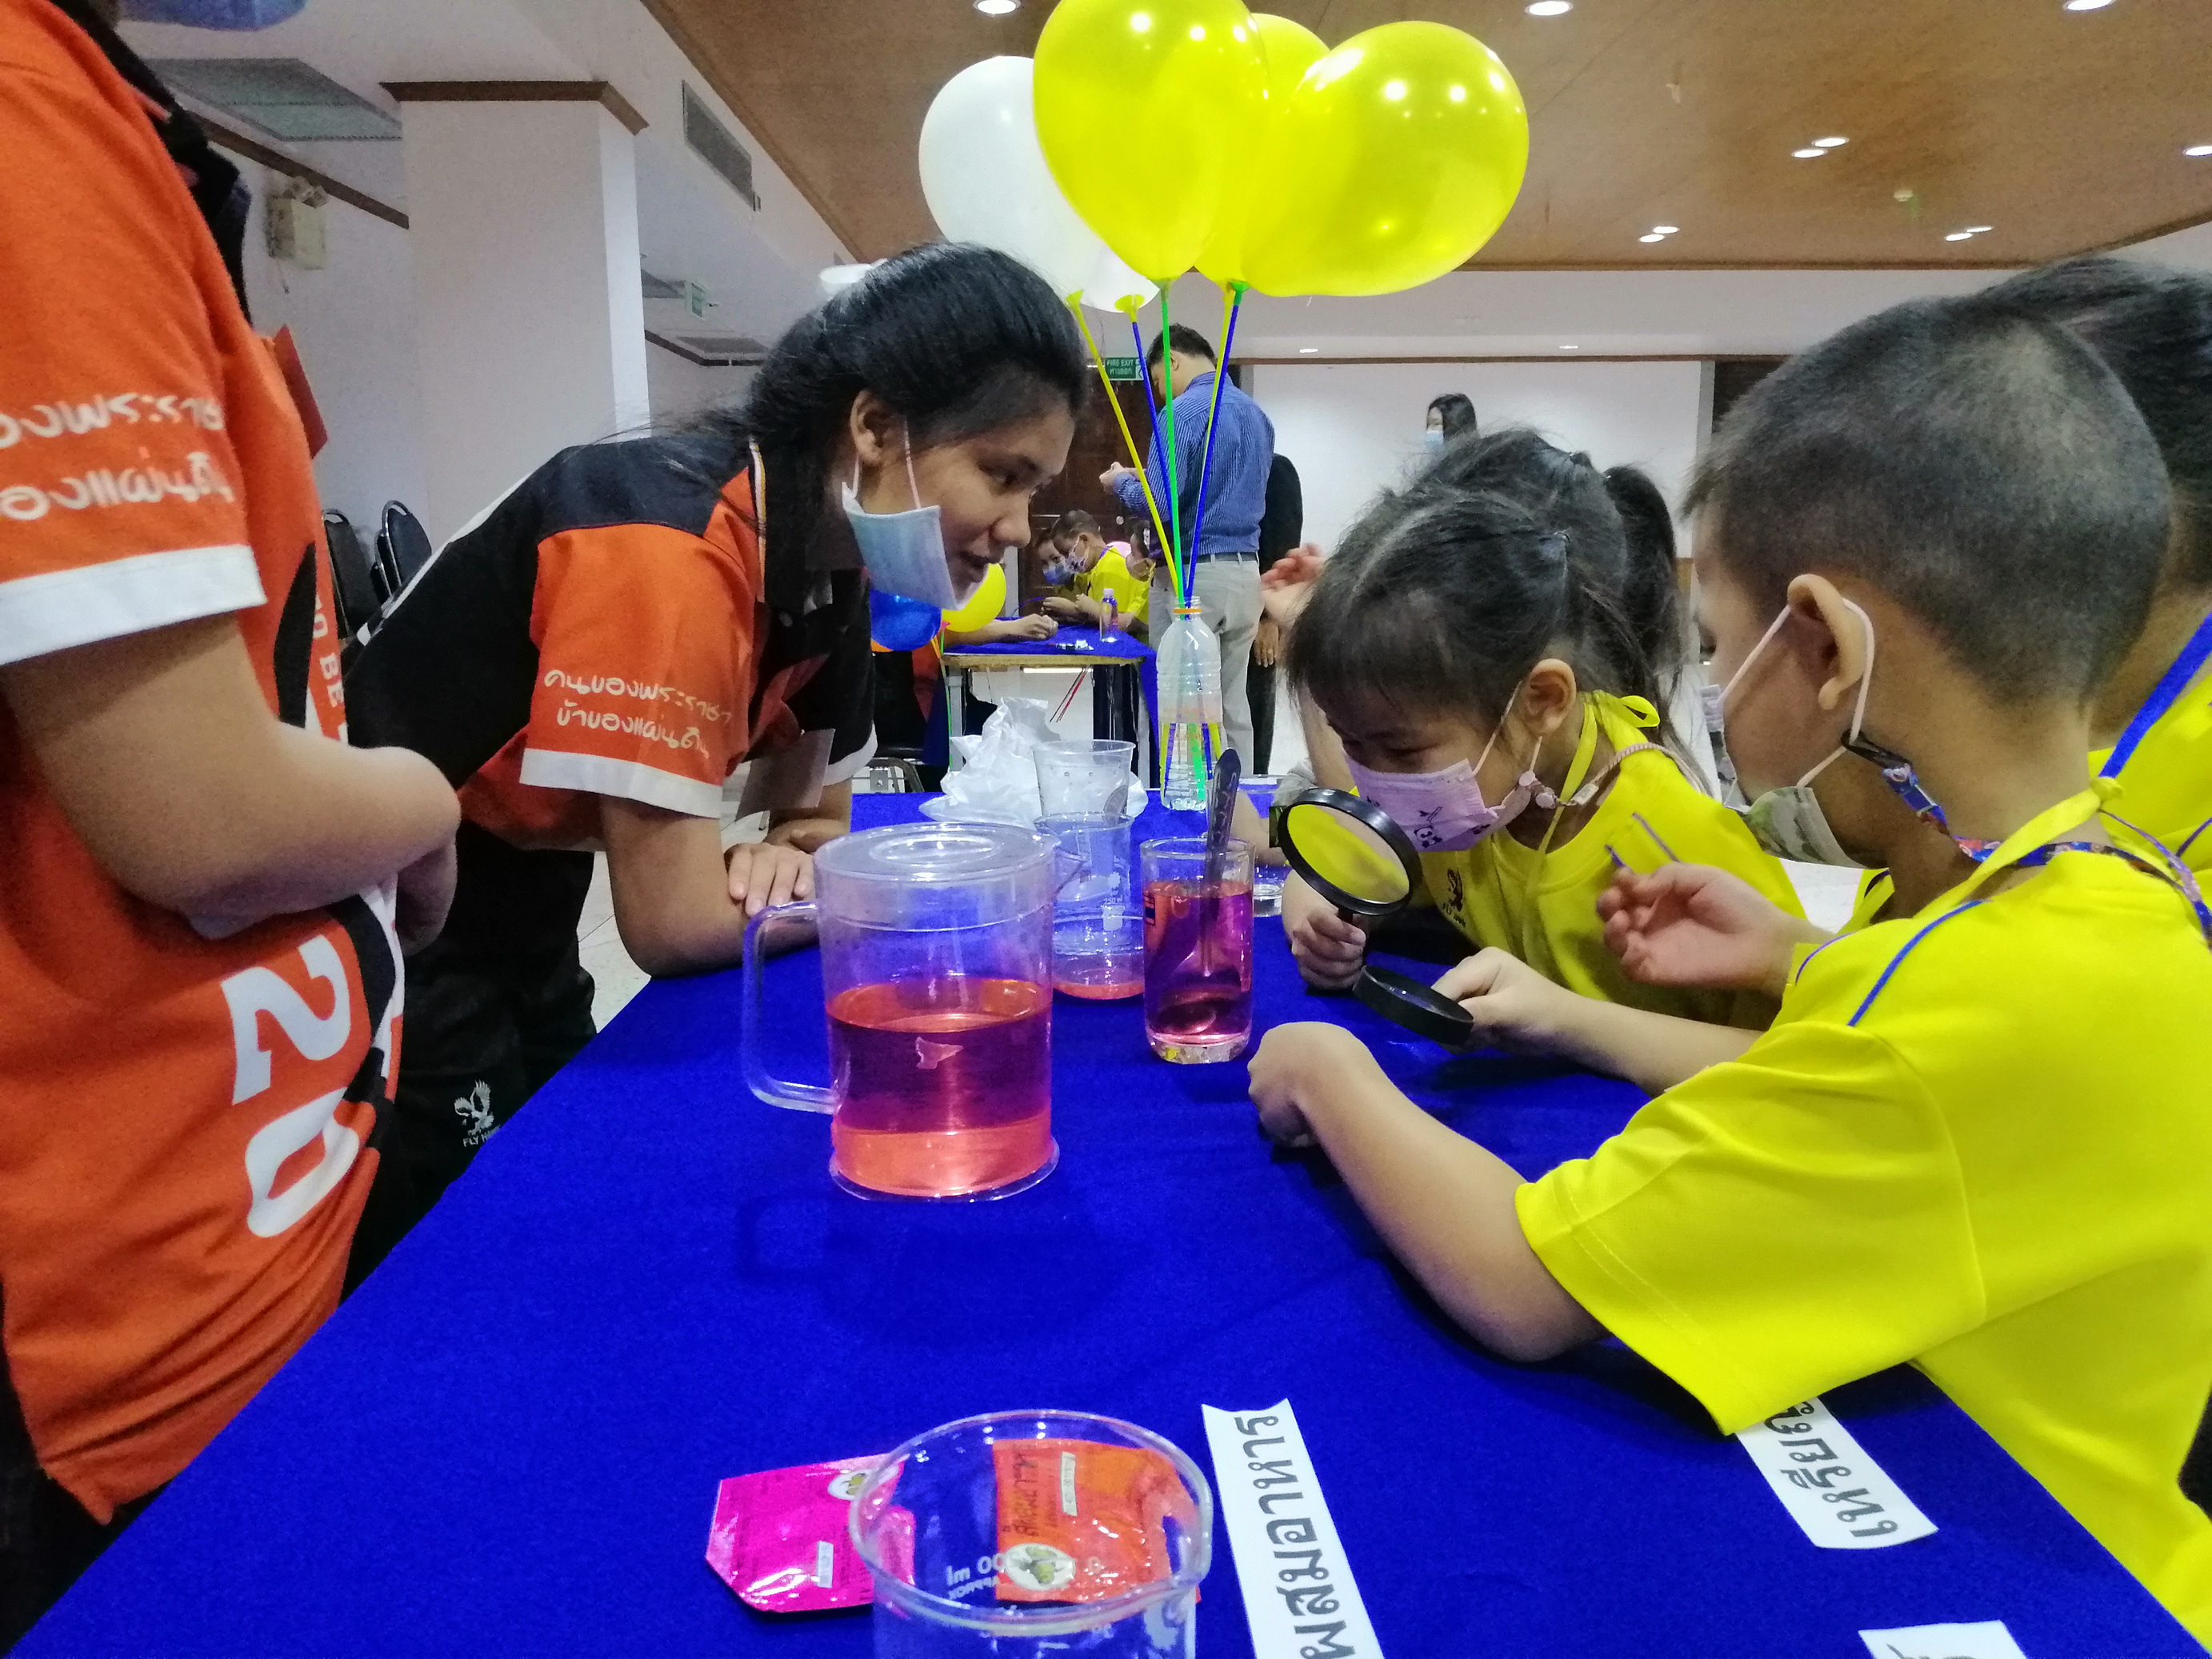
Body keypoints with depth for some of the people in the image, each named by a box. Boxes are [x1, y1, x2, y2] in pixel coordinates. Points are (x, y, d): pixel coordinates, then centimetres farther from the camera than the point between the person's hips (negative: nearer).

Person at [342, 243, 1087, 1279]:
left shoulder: (830, 553, -4)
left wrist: (788, 860, -19)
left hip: (521, 906, 8)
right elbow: (675, 923, -30)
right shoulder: (667, 542, -31)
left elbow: (813, 812, 5)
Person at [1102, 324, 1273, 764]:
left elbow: (1159, 503, -18)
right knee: (1234, 705, 11)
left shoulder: (1182, 413, -11)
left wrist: (1121, 481, 3)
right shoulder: (1257, 414, 14)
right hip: (1244, 572, 8)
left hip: (1191, 575, -8)